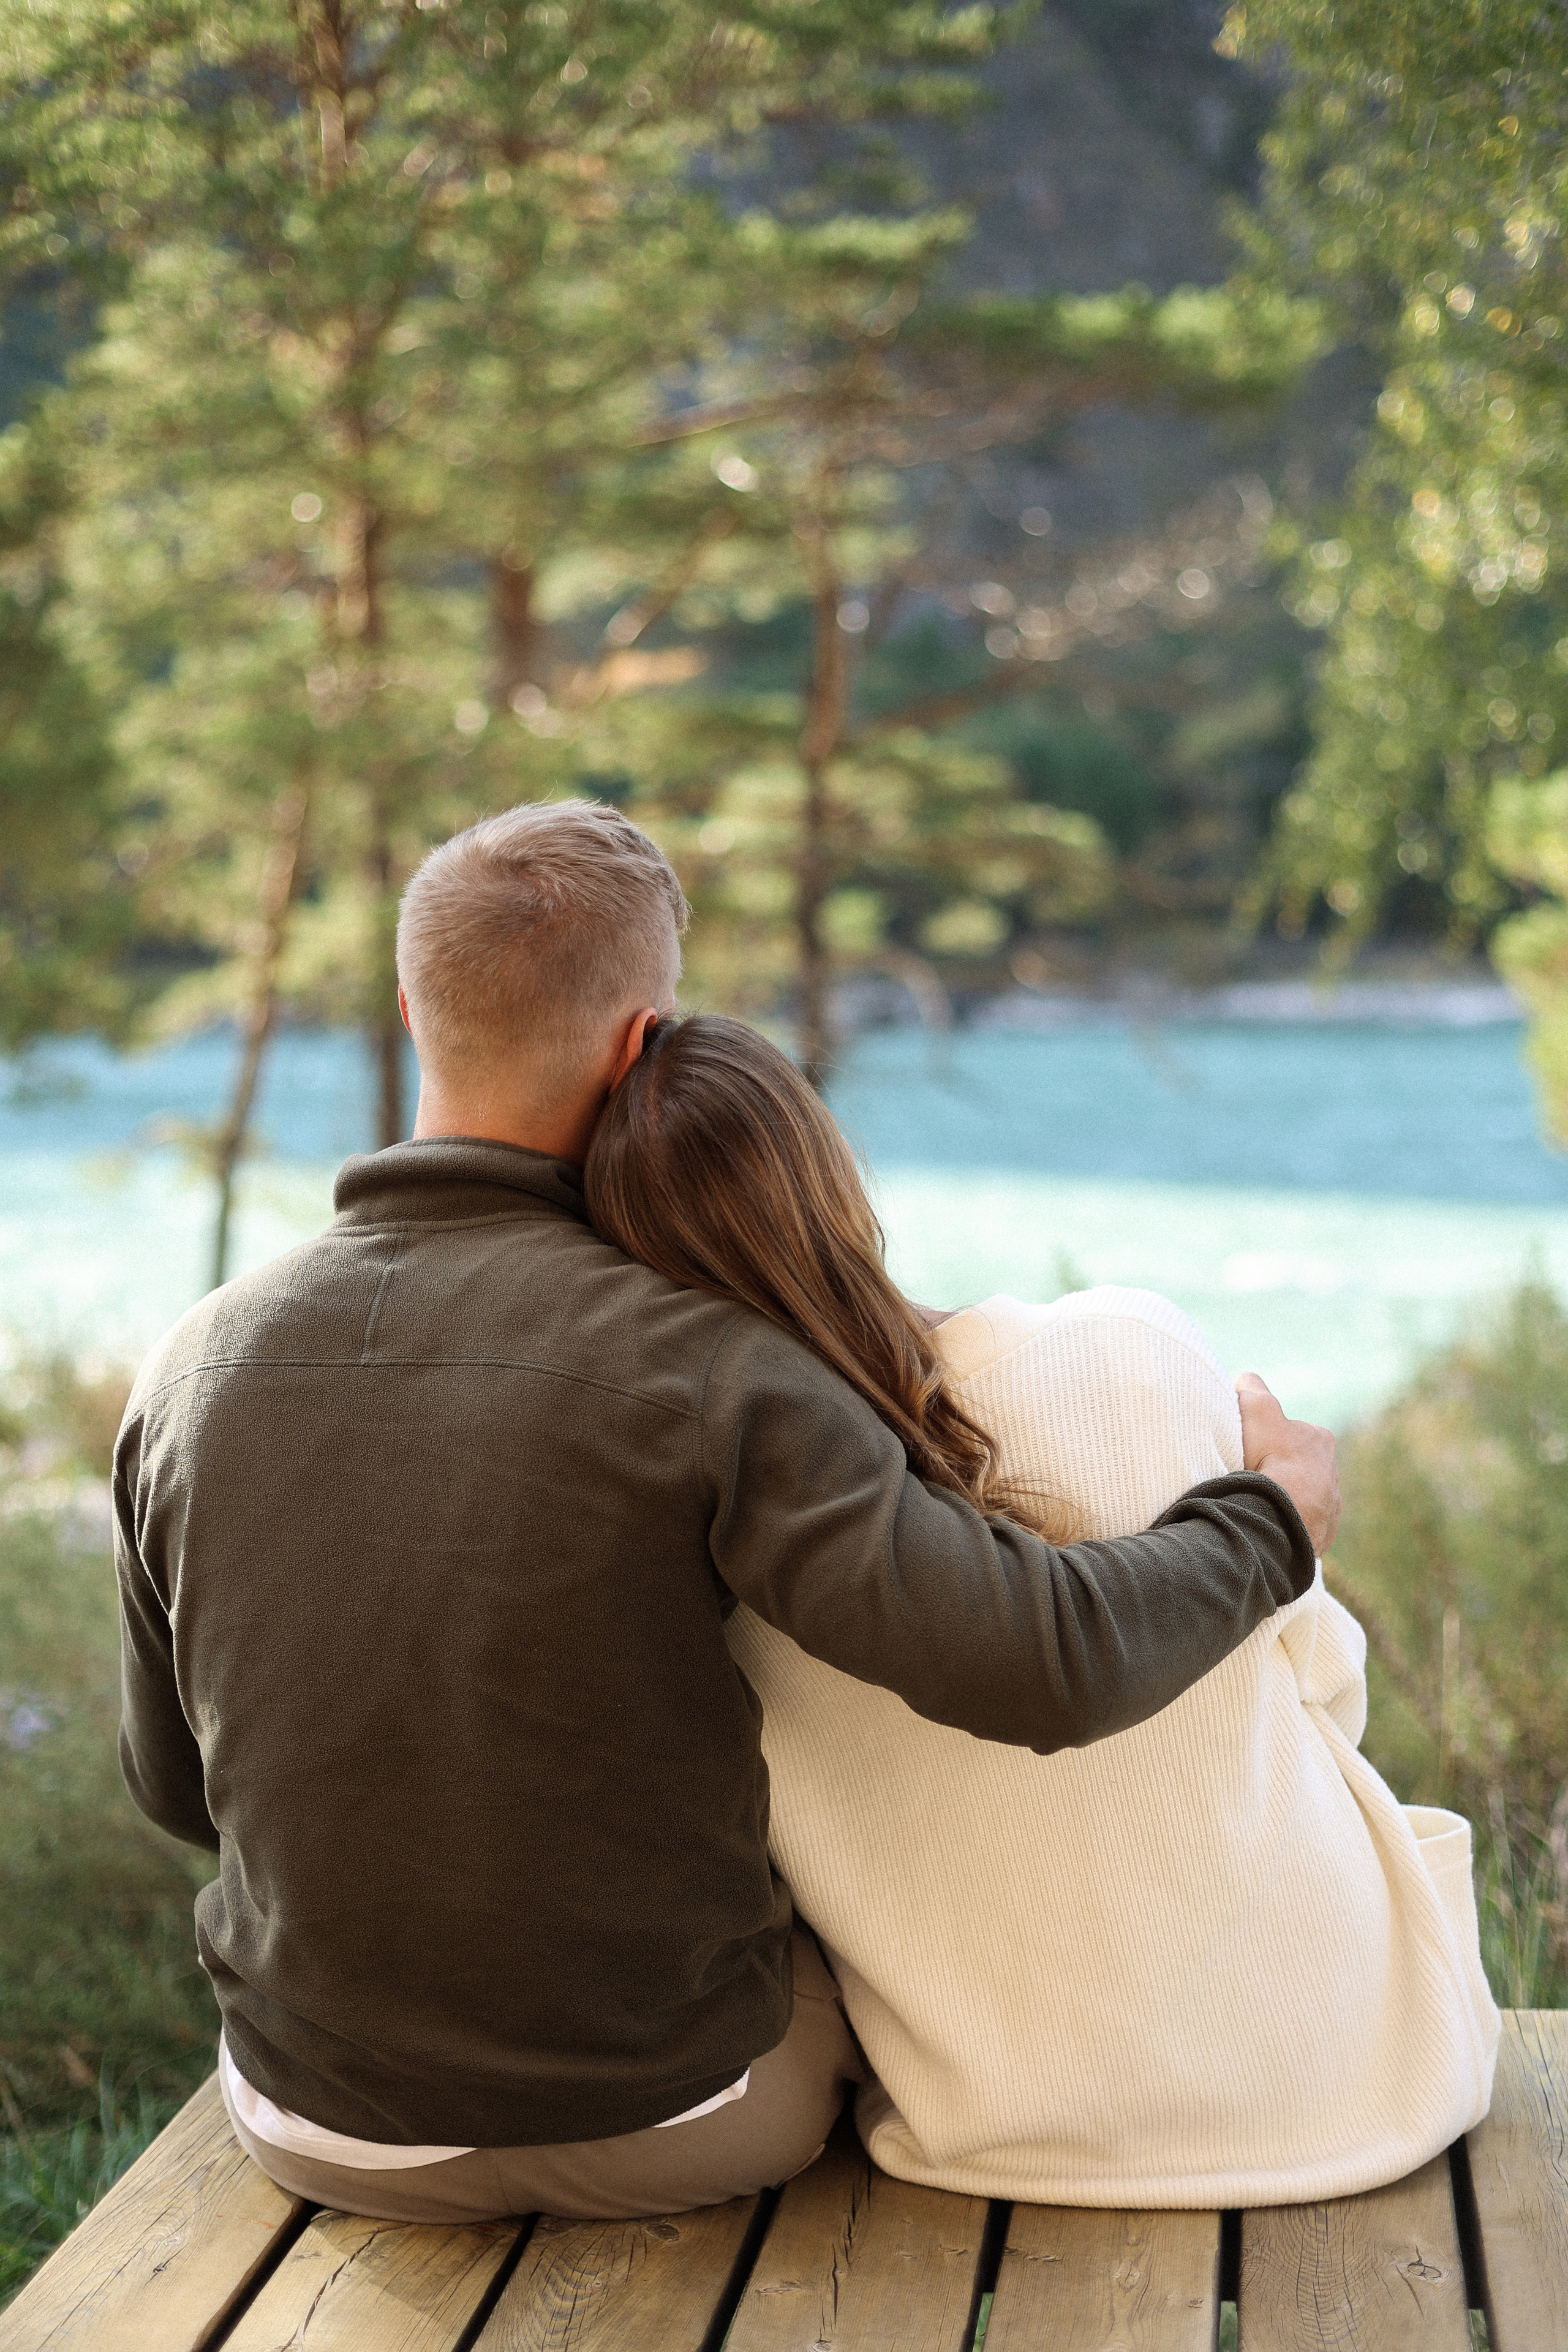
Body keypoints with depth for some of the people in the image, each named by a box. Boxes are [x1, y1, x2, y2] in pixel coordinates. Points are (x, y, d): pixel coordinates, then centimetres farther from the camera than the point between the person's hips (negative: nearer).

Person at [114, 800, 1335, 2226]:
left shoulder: (197, 1374, -11)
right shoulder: (701, 1369, -24)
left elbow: (187, 1783, 3)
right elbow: (1047, 1667, -28)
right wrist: (1271, 1523, -8)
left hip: (331, 2126, 3)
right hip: (662, 2111, -2)